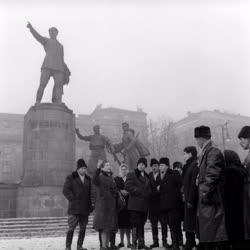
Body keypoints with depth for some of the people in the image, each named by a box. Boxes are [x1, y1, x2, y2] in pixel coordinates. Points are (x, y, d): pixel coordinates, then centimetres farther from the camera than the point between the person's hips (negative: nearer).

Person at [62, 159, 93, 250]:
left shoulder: (88, 179, 15)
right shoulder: (71, 178, 1)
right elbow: (65, 190, -7)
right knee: (71, 228, -7)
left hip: (85, 208, 5)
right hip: (74, 208, -5)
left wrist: (90, 205, 10)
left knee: (83, 228, 7)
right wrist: (73, 200, -12)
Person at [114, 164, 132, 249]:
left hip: (128, 203, -1)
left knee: (128, 223, -4)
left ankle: (128, 242, 3)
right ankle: (122, 242, 12)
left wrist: (128, 192, -13)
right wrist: (120, 191, -12)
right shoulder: (116, 179, 12)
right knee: (121, 223, 2)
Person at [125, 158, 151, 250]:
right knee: (135, 224, -7)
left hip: (144, 205, 6)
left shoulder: (147, 176, 21)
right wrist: (138, 191, -13)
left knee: (141, 224, 11)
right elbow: (127, 186, -11)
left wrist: (147, 194, 6)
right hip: (135, 204, -6)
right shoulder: (131, 175, 1)